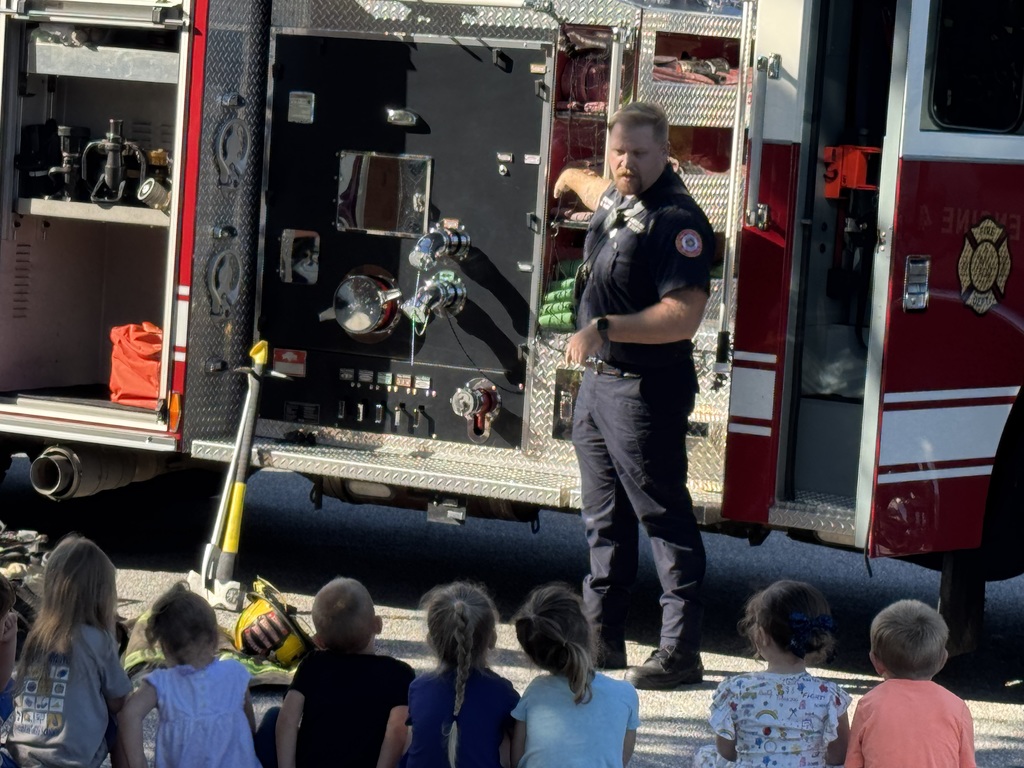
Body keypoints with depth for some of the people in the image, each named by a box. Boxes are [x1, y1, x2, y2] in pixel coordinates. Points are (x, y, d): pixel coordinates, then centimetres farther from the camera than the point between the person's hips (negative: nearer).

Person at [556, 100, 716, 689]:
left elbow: (683, 315, -28)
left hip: (646, 391, -10)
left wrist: (604, 329, -32)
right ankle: (603, 635, 23)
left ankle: (681, 651, -5)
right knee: (605, 520, 15)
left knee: (664, 518, -7)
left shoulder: (677, 219, -18)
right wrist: (573, 178, 59)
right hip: (598, 381, 10)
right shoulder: (614, 198, 10)